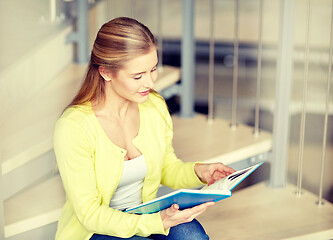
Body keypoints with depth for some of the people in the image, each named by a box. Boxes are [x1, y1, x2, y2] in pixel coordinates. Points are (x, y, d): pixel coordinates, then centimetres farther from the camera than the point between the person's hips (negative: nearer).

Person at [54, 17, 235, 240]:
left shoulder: (156, 106, -5)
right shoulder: (73, 127, -23)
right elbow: (90, 214, -20)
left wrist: (198, 171, -11)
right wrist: (158, 222, -31)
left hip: (144, 217, 5)